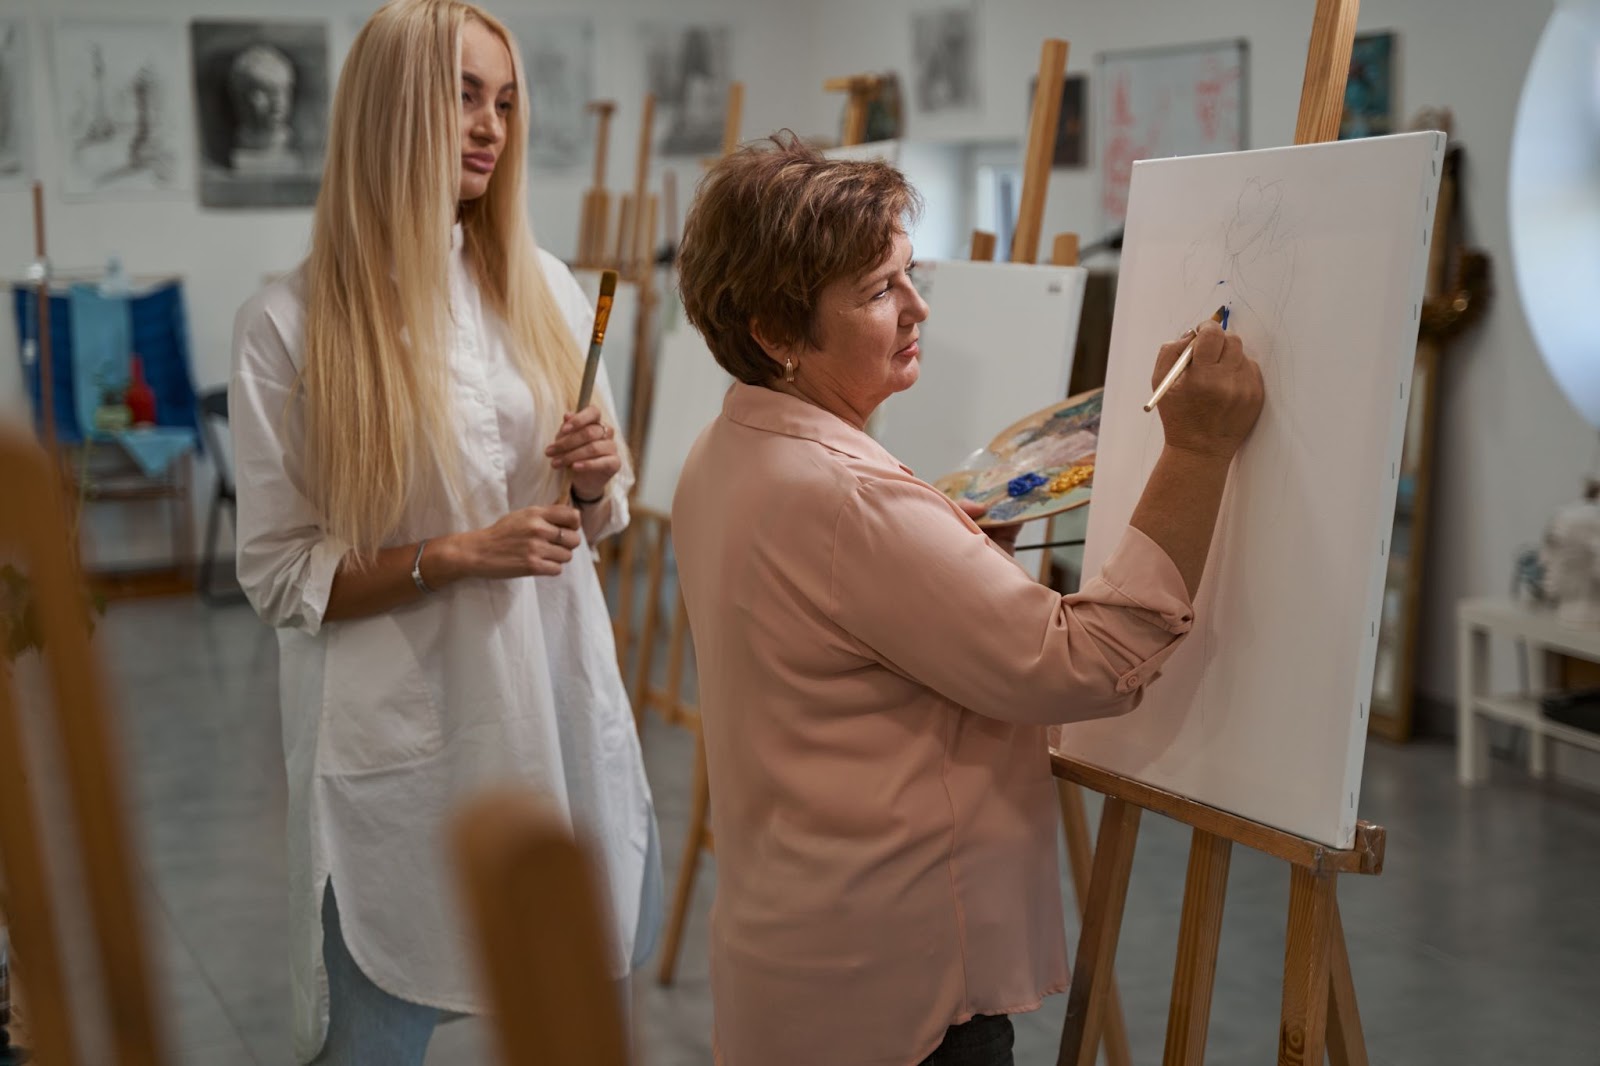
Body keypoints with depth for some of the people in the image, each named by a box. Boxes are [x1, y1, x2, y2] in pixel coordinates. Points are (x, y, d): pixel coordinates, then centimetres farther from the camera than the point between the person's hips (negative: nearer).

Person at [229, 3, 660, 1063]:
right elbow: (279, 574, -8)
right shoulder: (291, 323, -10)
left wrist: (599, 478, -8)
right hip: (404, 730, -4)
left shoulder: (545, 288, 4)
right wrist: (457, 554, -18)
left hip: (561, 703, 5)